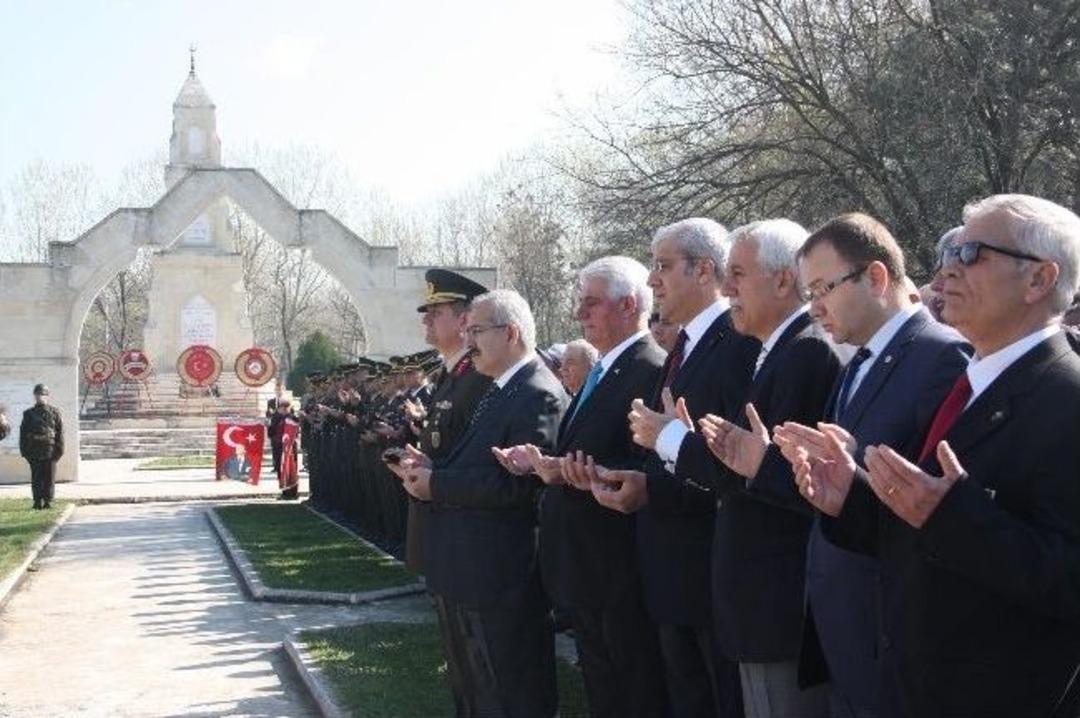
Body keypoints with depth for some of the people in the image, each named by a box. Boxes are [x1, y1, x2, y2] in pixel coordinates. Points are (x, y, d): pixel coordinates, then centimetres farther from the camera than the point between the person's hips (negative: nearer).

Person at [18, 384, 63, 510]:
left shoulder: (54, 412, 5)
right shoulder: (29, 413, 10)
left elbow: (60, 431, 3)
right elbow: (23, 432, 10)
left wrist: (59, 449, -4)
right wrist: (24, 449, 2)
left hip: (50, 450, -1)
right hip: (34, 451, 1)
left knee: (49, 477, 1)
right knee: (36, 477, 2)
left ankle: (48, 500, 6)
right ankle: (38, 501, 5)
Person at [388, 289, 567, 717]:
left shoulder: (538, 396, -18)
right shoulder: (500, 391, 14)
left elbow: (516, 484, -26)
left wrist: (436, 484, -19)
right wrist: (432, 468, 0)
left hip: (499, 580, -10)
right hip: (466, 574, 10)